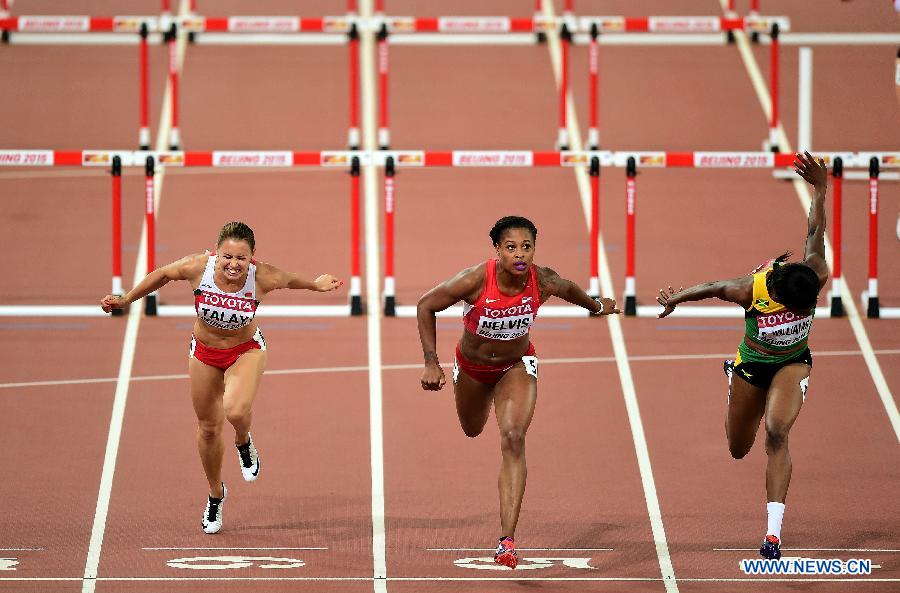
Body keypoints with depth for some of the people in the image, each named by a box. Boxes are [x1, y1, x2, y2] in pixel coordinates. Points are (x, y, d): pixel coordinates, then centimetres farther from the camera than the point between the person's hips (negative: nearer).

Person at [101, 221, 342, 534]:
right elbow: (163, 274, -8)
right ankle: (215, 494, 40)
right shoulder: (198, 267, -29)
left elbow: (290, 279, -5)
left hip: (246, 351, -2)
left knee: (236, 412, -29)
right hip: (204, 351, 2)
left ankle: (243, 443, 10)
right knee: (208, 427, 14)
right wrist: (125, 300, 0)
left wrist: (315, 285, 14)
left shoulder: (263, 278, -30)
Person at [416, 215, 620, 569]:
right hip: (472, 365, 1)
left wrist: (596, 307, 19)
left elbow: (569, 289, -2)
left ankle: (507, 541, -27)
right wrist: (431, 363, -23)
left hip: (517, 366, -1)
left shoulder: (543, 282, -28)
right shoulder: (475, 281, -34)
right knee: (472, 430, 27)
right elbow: (426, 306, -19)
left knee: (513, 439, -22)